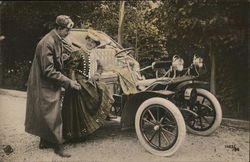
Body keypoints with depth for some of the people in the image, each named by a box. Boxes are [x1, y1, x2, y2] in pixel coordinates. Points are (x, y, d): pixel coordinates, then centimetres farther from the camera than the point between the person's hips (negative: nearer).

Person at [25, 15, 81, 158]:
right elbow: (48, 71, -26)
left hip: (51, 85, 10)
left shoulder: (57, 41, 6)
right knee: (52, 116, -1)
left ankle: (45, 142, 33)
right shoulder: (47, 43, -24)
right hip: (45, 86, -10)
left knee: (46, 116, 19)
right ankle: (58, 146, 11)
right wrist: (68, 82, -23)